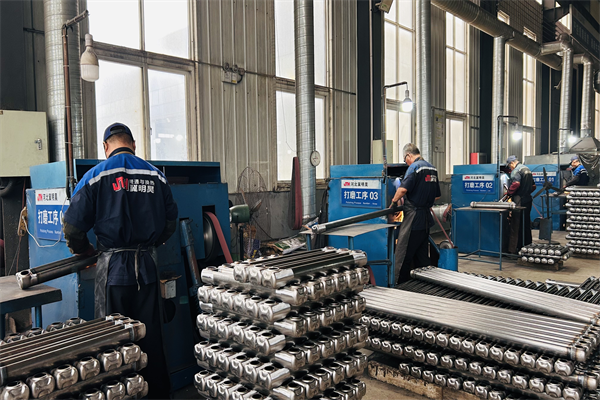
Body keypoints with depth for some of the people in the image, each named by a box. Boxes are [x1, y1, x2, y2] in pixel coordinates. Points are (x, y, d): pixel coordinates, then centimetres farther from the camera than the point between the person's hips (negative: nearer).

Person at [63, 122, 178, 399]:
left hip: (113, 268, -2)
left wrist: (84, 250, 15)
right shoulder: (155, 175, 5)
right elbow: (170, 222, 10)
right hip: (147, 266, 3)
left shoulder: (97, 175, -4)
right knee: (151, 336, 12)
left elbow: (73, 226, -5)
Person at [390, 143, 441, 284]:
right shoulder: (432, 168, 14)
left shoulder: (414, 167, -11)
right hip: (426, 218, 9)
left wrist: (394, 200, -7)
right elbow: (437, 195, 19)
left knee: (403, 256, -2)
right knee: (422, 255, 16)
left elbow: (403, 189, -24)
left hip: (414, 217, -9)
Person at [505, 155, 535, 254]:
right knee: (526, 224, 15)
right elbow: (533, 186, 21)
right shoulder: (528, 169, 18)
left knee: (515, 226, -7)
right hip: (528, 200, 9)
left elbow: (515, 184, -26)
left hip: (519, 201, -9)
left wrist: (508, 193, -12)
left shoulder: (516, 171, -11)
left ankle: (512, 250, -6)